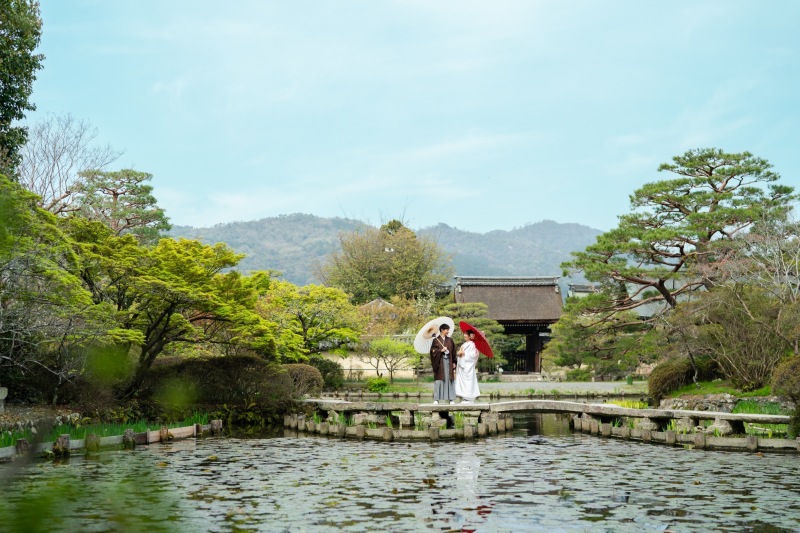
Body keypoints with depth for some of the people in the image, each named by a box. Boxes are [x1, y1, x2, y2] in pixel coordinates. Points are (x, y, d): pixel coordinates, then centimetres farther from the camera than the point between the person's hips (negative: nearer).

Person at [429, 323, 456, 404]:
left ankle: (451, 399, 4)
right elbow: (433, 350, -4)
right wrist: (441, 350, -17)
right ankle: (436, 399, -3)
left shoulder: (450, 340, 12)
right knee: (439, 380, -5)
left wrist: (454, 363, 6)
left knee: (449, 379, 1)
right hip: (439, 362, -3)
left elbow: (453, 352, 13)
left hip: (448, 361, 3)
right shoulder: (436, 340, 2)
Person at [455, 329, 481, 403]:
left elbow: (473, 355, -17)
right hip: (462, 365, 9)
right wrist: (459, 353, 0)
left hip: (468, 367, -9)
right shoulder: (464, 344, 18)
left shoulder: (472, 344, -9)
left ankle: (469, 399, -6)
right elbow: (459, 353, 21)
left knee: (468, 382, -8)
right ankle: (464, 398, 9)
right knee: (462, 382, 7)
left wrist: (464, 353, -12)